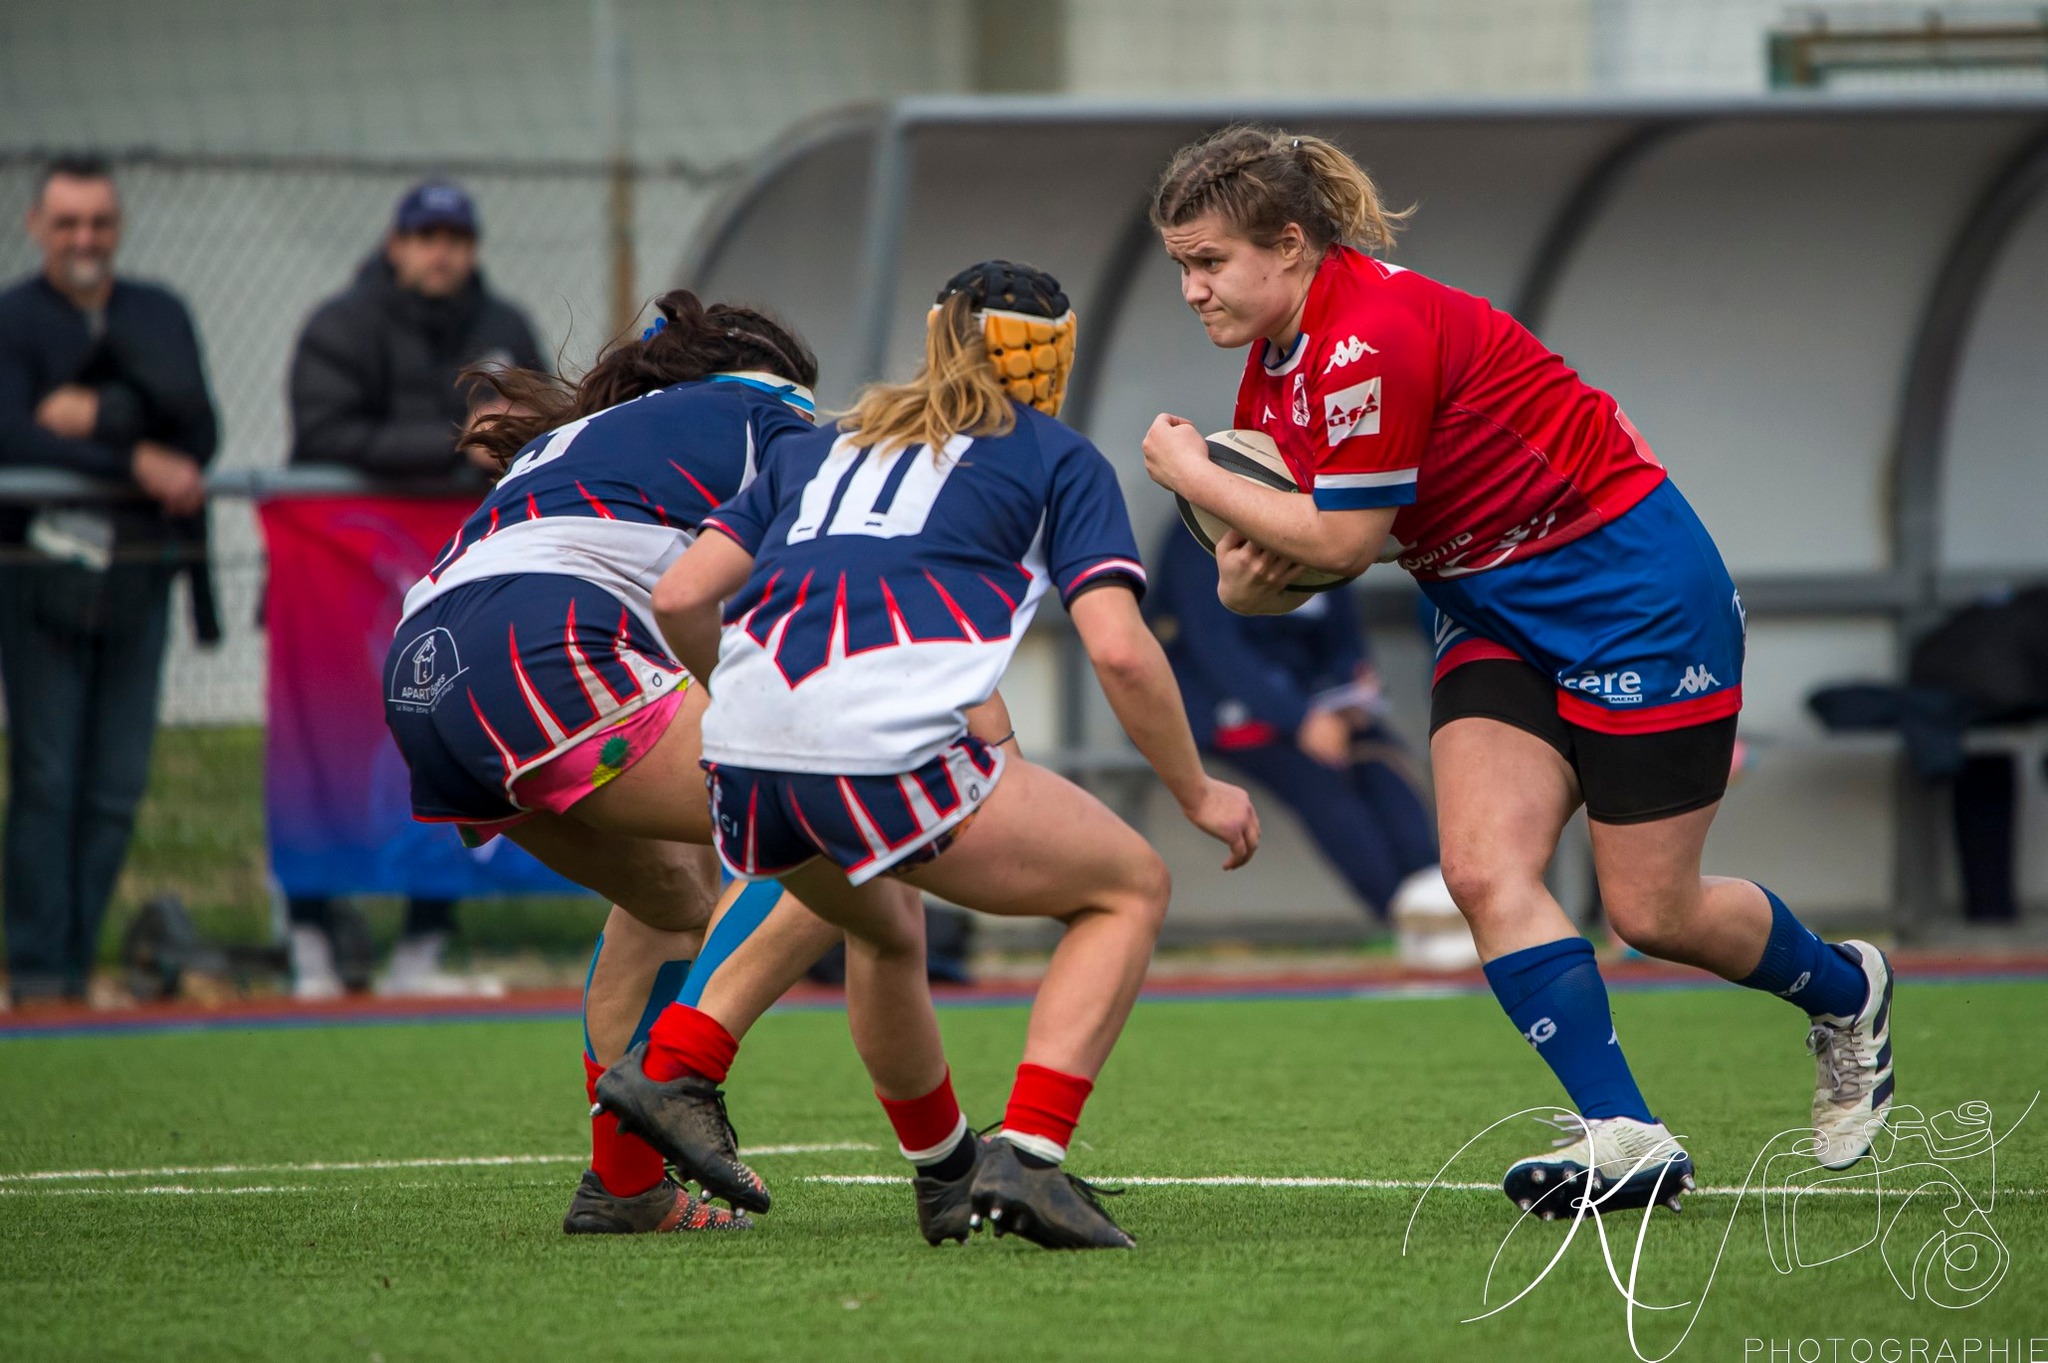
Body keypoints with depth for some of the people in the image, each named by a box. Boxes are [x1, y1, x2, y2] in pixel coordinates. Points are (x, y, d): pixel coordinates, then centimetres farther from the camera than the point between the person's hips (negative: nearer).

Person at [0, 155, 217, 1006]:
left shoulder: (160, 318, 13)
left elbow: (198, 433, 0)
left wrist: (101, 413, -12)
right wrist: (135, 459, -20)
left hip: (139, 574, 4)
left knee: (117, 783, 3)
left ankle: (79, 959, 9)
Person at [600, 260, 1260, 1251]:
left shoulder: (821, 448, 29)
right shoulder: (1057, 460, 17)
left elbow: (682, 596, 19)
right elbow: (1119, 648, 5)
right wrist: (1197, 792, 17)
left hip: (743, 760, 6)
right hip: (891, 750, -6)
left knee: (882, 923, 36)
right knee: (1129, 887, 13)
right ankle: (1028, 1157, -2)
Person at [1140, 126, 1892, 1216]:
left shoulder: (1373, 331, -26)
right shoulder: (1271, 367, 3)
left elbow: (1346, 537, -25)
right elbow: (1286, 560, 8)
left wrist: (1193, 475, -16)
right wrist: (1242, 578, -15)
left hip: (1630, 585, -8)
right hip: (1493, 613, 8)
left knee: (1652, 912, -1)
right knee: (1482, 870, -13)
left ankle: (1845, 992, 29)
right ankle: (1622, 1136, -13)